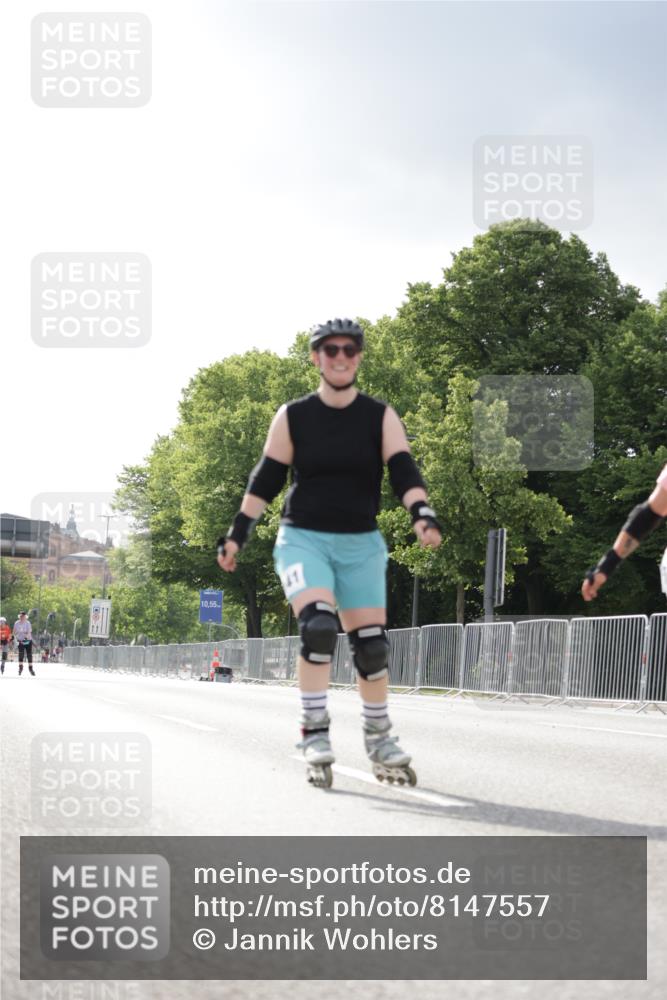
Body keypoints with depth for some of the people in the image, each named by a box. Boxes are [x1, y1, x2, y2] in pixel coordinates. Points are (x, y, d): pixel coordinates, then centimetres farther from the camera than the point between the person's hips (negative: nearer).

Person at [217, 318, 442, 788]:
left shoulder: (381, 417, 1)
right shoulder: (292, 417, 0)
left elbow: (404, 471, -10)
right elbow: (265, 480, 6)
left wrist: (422, 514, -28)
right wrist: (237, 534, 1)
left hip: (361, 543, 2)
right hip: (302, 538, -2)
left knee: (371, 643, 2)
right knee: (318, 626, -24)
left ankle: (380, 740, 20)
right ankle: (315, 736, -16)